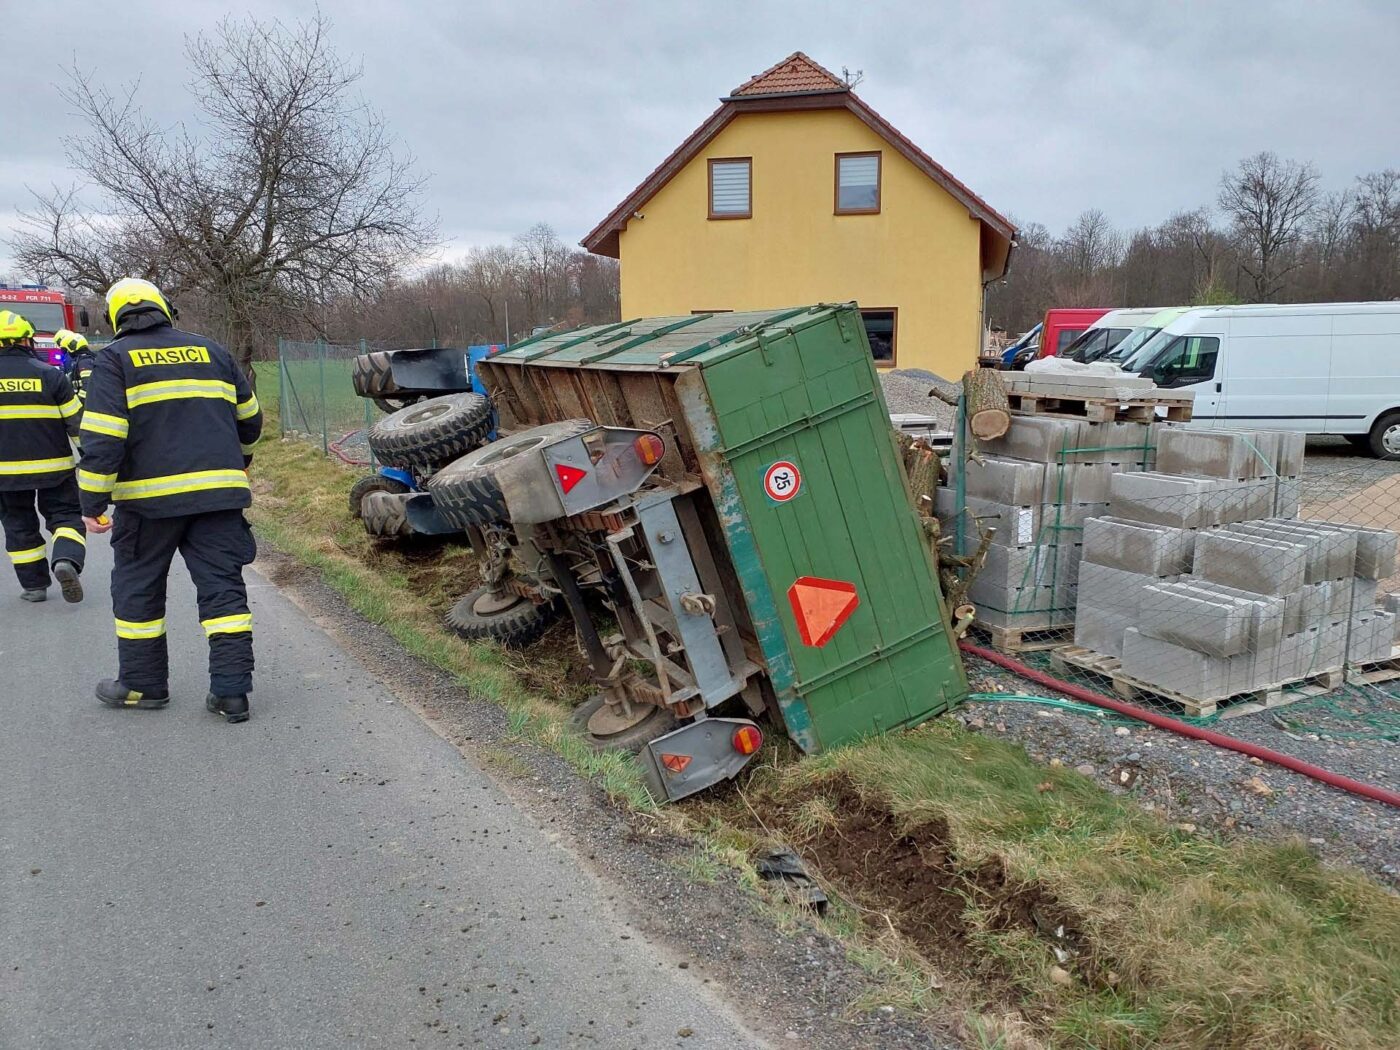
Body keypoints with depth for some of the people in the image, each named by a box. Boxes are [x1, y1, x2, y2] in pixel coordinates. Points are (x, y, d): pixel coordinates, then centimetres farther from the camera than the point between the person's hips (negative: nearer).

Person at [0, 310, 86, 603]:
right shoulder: (49, 375, -8)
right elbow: (77, 422, -5)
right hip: (52, 467, -2)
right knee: (65, 515, 10)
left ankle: (34, 584, 16)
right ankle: (67, 559, -16)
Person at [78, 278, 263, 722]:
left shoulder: (115, 358, 0)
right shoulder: (210, 350, 12)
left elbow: (102, 437, -10)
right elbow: (250, 418, 20)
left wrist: (92, 503, -6)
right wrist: (236, 462, 37)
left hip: (150, 498, -3)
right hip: (219, 492, 3)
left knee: (138, 590, 13)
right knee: (223, 587, 4)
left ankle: (143, 683, 22)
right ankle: (232, 690, 1)